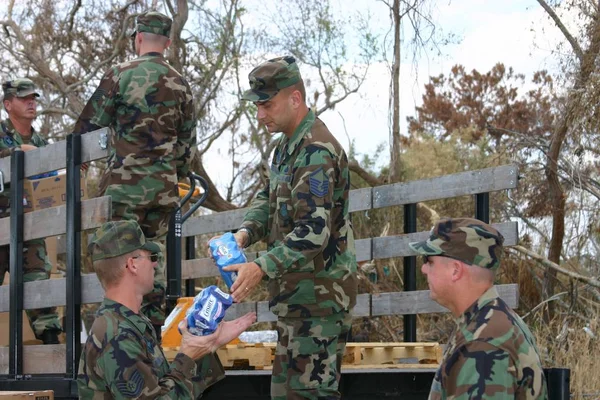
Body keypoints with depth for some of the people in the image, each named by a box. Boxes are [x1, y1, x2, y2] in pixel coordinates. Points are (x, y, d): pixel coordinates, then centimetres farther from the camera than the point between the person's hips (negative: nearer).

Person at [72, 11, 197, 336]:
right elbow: (187, 141, 15)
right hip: (164, 186, 4)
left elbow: (89, 125, 1)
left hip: (125, 181, -4)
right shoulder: (180, 85, 8)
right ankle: (154, 324, 13)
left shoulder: (120, 75, -6)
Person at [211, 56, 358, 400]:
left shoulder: (316, 152, -21)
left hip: (319, 294, -11)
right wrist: (246, 232, 2)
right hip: (297, 292, 11)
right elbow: (270, 199, 22)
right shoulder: (289, 144, 12)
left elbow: (314, 233, -27)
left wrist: (262, 268, -30)